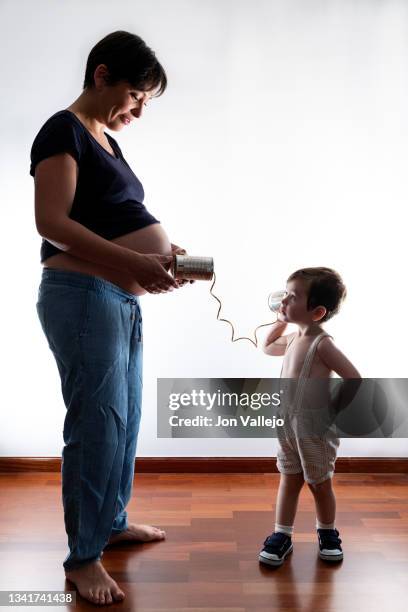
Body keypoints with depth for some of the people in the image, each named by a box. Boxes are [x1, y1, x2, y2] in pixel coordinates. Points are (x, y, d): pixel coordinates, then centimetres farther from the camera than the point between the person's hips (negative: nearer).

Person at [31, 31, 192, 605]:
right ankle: (83, 556, 10)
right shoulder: (64, 130, -7)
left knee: (126, 417, 14)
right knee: (98, 423, -5)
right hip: (83, 297, -9)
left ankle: (114, 520, 31)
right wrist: (134, 261, -25)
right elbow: (52, 222, -18)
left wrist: (160, 249, 7)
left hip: (120, 299, 9)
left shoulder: (106, 139, 20)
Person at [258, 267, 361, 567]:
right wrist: (281, 321, 13)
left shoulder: (322, 344, -22)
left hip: (316, 429, -7)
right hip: (287, 425, 7)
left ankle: (328, 534, 34)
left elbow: (354, 380, -25)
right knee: (289, 481, 14)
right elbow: (268, 348, 25)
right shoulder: (294, 338, 3)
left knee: (320, 484, 12)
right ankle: (282, 536, 25)